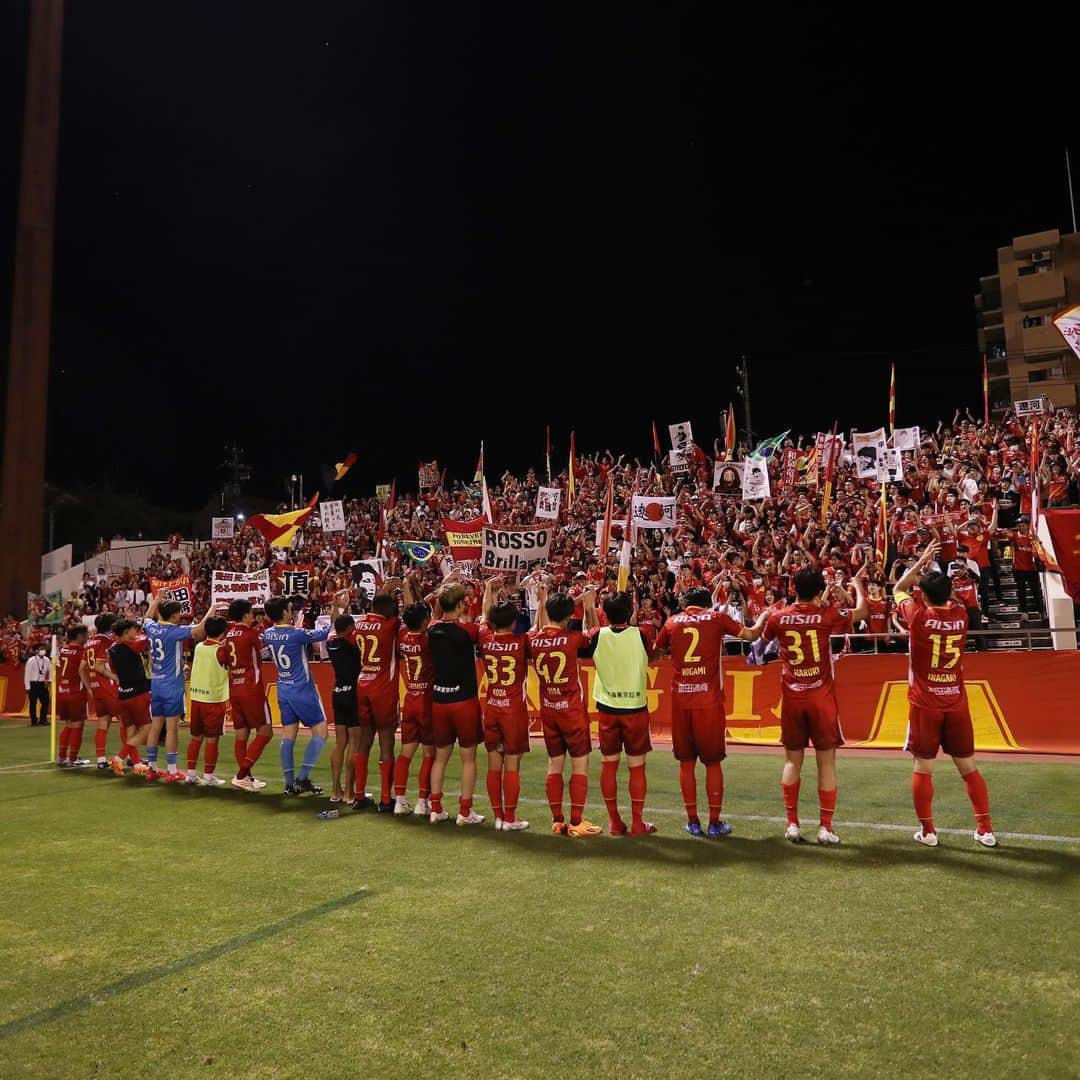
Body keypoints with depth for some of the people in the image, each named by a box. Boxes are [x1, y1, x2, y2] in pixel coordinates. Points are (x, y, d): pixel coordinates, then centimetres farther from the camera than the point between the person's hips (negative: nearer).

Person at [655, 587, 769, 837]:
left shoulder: (672, 622, 8)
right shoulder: (717, 618, 3)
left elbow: (657, 650, 20)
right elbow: (751, 634, 6)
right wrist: (764, 616, 25)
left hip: (680, 699, 2)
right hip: (709, 699, -2)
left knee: (686, 762, 11)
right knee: (713, 762, 9)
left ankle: (693, 821, 15)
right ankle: (715, 822, 12)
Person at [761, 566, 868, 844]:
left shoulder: (778, 617, -3)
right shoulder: (826, 615, -7)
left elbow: (764, 638, 19)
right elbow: (862, 611, 10)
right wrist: (858, 584, 26)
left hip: (792, 698, 2)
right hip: (821, 698, -2)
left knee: (792, 761, 11)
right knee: (826, 763, 6)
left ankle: (792, 824, 12)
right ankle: (825, 827, 8)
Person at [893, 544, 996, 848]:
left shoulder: (918, 616, -12)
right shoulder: (960, 615, -2)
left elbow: (898, 589, 7)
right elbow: (946, 598, 24)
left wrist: (921, 561, 11)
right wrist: (932, 577, 23)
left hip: (924, 705, -4)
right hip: (956, 704, 4)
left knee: (923, 769, 4)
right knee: (969, 767, 13)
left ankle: (927, 831, 9)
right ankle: (985, 829, 16)